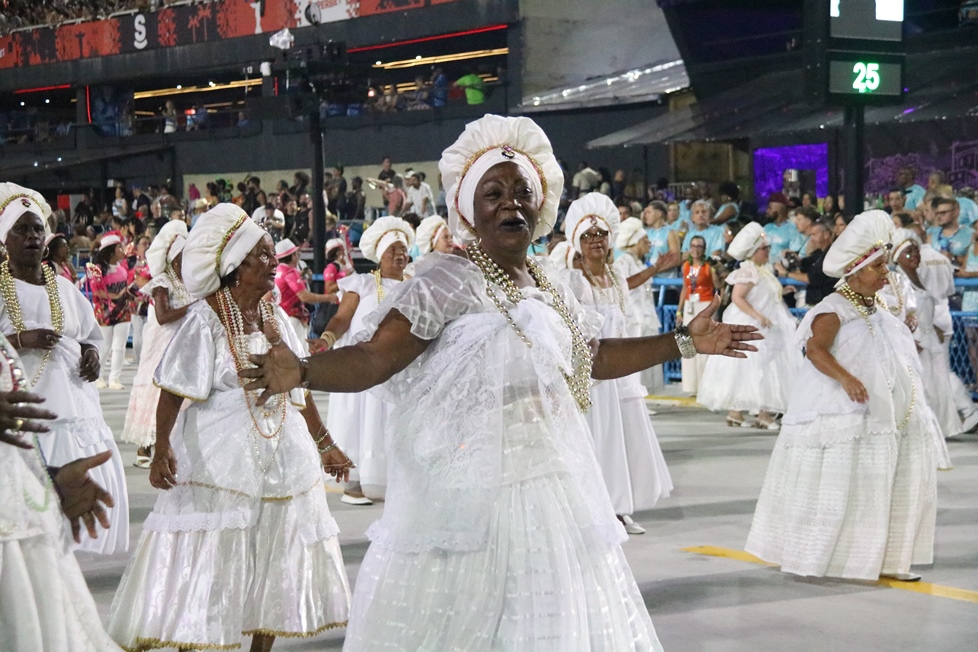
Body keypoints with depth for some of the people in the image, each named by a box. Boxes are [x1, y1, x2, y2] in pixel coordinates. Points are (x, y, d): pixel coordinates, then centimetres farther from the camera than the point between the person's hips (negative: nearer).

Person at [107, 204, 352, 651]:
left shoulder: (276, 318, 8)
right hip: (221, 459, -6)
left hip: (281, 458, 6)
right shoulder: (205, 320, -10)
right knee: (209, 564, -4)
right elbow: (173, 391, -15)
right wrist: (162, 448, -28)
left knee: (277, 565, 11)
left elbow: (299, 391, 15)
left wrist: (325, 445, 19)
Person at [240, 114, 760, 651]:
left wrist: (685, 341, 24)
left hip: (552, 493, 7)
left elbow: (593, 358, 26)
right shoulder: (447, 283, -12)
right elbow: (371, 359, -20)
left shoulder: (551, 292, 11)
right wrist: (301, 372, -38)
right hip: (468, 498, -7)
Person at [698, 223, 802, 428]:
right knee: (746, 369, -8)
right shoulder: (747, 272, -16)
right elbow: (737, 298, -24)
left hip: (766, 329, 10)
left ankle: (765, 413, 10)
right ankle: (735, 412, -3)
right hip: (750, 328, -10)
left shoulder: (764, 270, 14)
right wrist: (757, 316, -31)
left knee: (766, 370, 8)